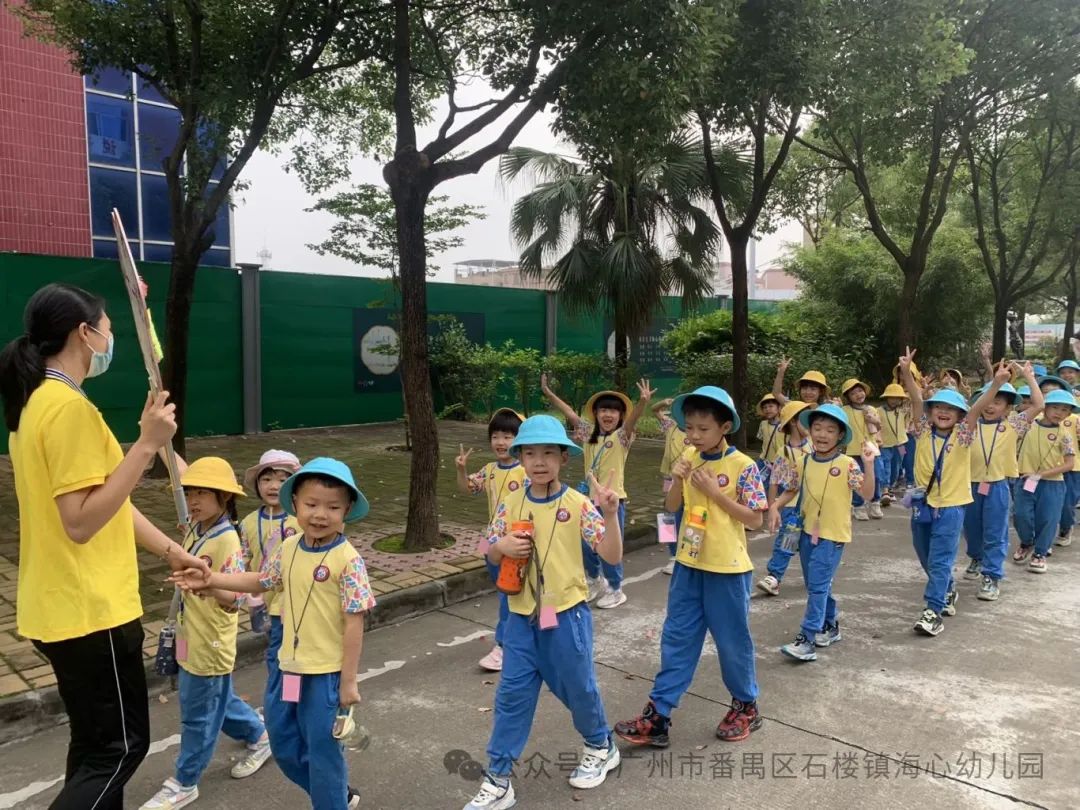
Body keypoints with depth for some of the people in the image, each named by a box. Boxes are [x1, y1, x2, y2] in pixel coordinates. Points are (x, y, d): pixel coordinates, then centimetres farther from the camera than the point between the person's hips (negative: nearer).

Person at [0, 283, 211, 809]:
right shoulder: (69, 407, -21)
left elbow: (104, 502, 14)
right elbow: (81, 521, -25)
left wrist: (174, 553, 15)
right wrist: (147, 444, -26)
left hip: (63, 607, 10)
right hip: (88, 610, -10)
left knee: (96, 742, 21)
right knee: (120, 746, 4)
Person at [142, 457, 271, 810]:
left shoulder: (227, 541, -24)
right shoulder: (195, 531, 3)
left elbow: (234, 600, -30)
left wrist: (208, 583, -45)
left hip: (209, 644, -9)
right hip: (192, 638, 9)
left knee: (198, 716, 8)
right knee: (218, 703, 23)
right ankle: (259, 737, 43)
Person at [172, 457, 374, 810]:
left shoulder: (348, 560, -20)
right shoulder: (289, 548, 0)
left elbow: (354, 623, -17)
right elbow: (261, 582, 19)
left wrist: (348, 682, -14)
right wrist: (210, 580, 11)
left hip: (327, 673, -8)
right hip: (291, 667, 8)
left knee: (322, 750, 6)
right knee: (283, 743, 22)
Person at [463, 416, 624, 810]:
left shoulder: (578, 504, -12)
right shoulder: (510, 503, -2)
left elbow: (612, 556, -15)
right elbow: (492, 556, 8)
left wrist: (609, 514, -29)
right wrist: (502, 546, -15)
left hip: (566, 615, -3)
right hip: (522, 616, 3)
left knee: (578, 688, 14)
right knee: (512, 695, 7)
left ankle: (601, 747, 43)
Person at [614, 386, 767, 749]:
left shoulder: (743, 466, -14)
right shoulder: (689, 460, 2)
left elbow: (755, 519, -14)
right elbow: (672, 508, 8)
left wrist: (713, 491, -21)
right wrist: (678, 481, -12)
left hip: (727, 568, -5)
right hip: (689, 564, 5)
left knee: (732, 641, 11)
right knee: (677, 638, 8)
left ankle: (746, 705, 34)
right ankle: (658, 714, 14)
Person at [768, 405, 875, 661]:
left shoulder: (847, 464, -12)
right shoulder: (805, 463, 2)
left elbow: (867, 494, -19)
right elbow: (791, 490, 13)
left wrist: (869, 464, -31)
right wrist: (775, 506, -2)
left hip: (832, 534, -6)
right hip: (808, 532, 6)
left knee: (818, 585, -10)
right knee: (816, 585, 17)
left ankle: (807, 639, -8)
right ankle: (830, 626, 36)